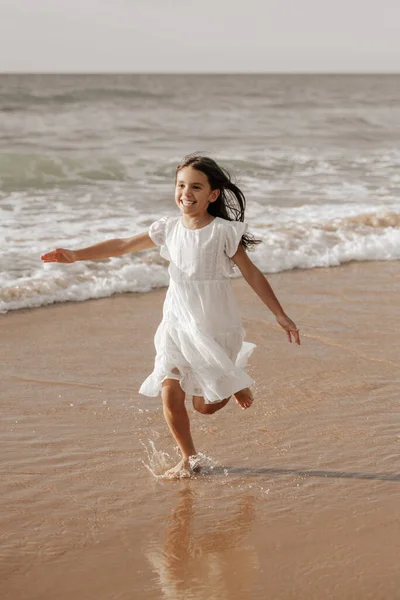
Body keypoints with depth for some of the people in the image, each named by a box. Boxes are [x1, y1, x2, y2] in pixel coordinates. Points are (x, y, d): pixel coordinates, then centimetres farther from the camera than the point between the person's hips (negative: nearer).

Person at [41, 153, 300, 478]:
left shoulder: (224, 232, -13)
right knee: (170, 393, -8)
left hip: (216, 327, -3)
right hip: (178, 324, 3)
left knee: (206, 405, 3)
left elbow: (252, 274, -7)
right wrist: (76, 254, -3)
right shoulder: (169, 228, -1)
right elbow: (123, 245, 5)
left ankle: (237, 382, 38)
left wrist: (281, 315, -6)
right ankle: (188, 457, 16)